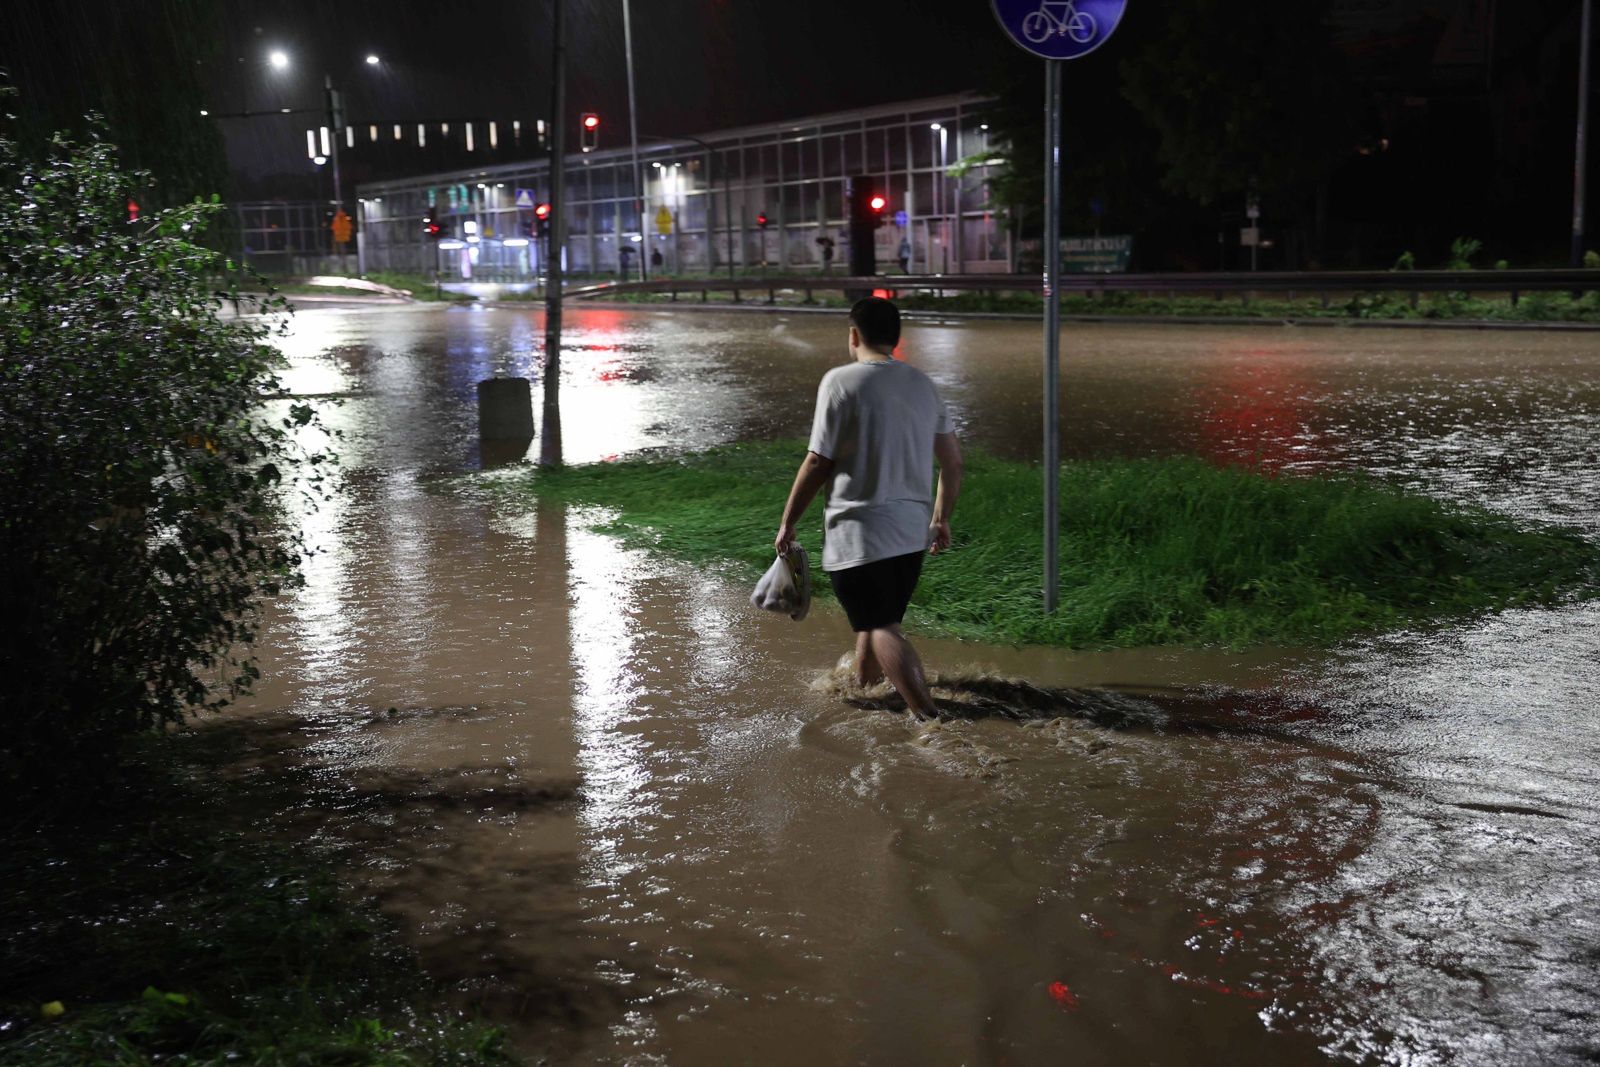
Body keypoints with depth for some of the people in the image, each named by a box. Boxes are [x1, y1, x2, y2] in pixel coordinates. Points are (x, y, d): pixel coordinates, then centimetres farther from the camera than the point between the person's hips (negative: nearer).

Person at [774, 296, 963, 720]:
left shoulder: (841, 381, -11)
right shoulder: (922, 384, 9)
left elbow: (818, 463, -12)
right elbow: (953, 460, 13)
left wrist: (787, 523, -2)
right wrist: (942, 518, 25)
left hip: (858, 533, -7)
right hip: (912, 530, 7)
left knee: (881, 628, -4)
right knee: (876, 622, 23)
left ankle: (929, 715, -14)